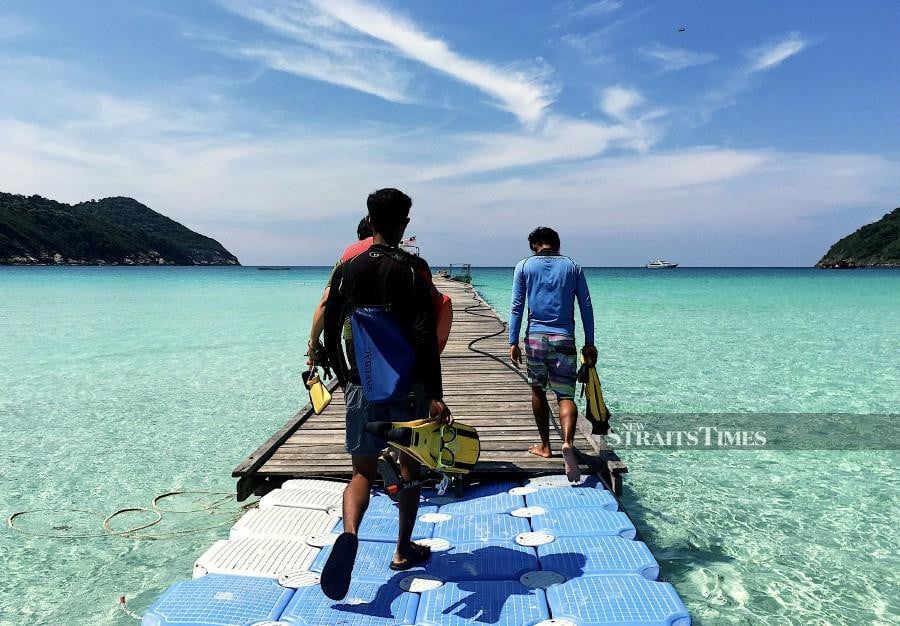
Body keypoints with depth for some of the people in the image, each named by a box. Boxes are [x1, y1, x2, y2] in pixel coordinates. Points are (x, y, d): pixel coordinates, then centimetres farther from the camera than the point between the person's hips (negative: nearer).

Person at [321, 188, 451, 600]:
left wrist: (344, 378, 18)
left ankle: (349, 534, -15)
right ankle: (404, 550, 28)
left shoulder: (347, 270, 2)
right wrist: (435, 395, -17)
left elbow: (330, 333, 4)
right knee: (410, 468, 16)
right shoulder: (414, 269, -9)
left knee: (362, 471, 11)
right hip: (408, 386, -2)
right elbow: (425, 337, -17)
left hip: (362, 386, 2)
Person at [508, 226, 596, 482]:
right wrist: (589, 343, 9)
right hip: (564, 338, 0)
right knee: (566, 395, 0)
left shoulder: (525, 266, 6)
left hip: (535, 337, 0)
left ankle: (545, 446, 24)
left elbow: (517, 306, 0)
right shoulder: (572, 266, 9)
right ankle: (568, 442, -25)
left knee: (538, 390, 17)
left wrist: (513, 342, 1)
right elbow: (586, 306, 6)